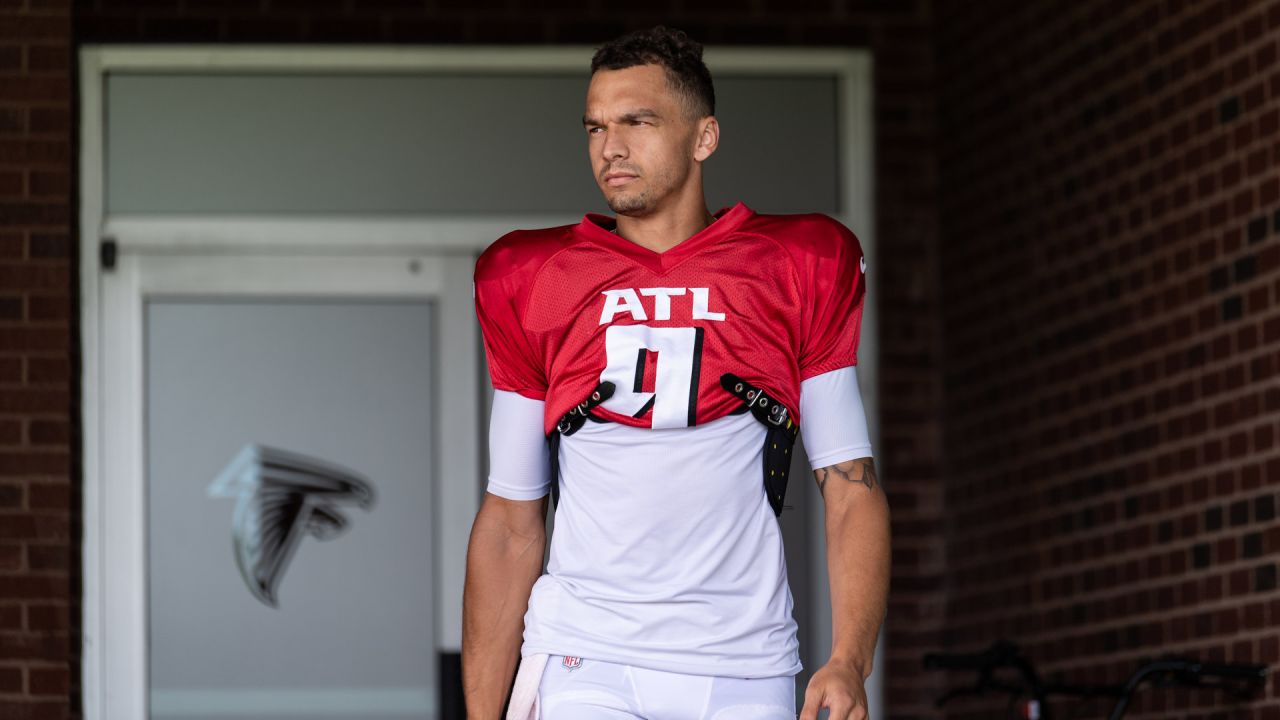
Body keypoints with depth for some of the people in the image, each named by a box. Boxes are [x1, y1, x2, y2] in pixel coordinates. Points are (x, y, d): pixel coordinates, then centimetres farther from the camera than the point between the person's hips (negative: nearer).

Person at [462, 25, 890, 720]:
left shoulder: (800, 272, 6)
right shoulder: (532, 283, 8)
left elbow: (851, 488, 4)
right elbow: (510, 524, 11)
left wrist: (849, 662, -10)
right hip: (585, 663, 0)